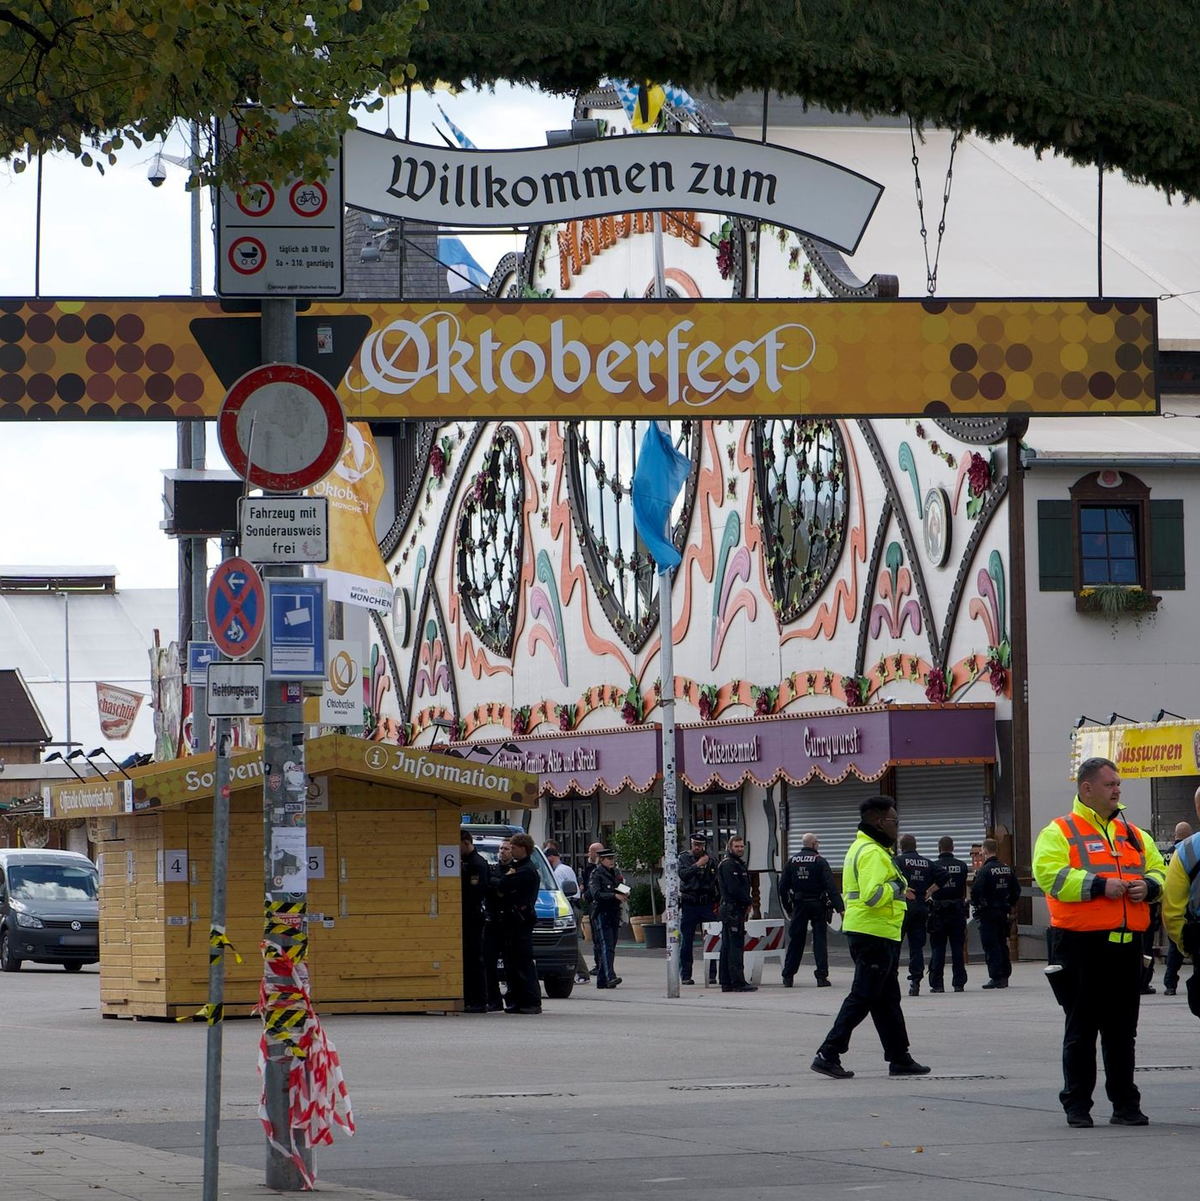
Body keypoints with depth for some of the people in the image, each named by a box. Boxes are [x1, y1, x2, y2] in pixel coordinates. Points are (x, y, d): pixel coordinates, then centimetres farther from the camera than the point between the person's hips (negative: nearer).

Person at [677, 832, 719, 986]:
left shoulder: (710, 859, 8)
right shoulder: (684, 858, 2)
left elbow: (717, 881, 12)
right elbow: (683, 875, -15)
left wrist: (717, 902, 5)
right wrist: (698, 865, -19)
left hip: (707, 904, 1)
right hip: (689, 904, -1)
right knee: (686, 941, 1)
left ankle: (712, 974, 4)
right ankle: (685, 975, 6)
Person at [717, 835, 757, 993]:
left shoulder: (738, 863, 21)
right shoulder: (729, 864, -12)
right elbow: (734, 889, -20)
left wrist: (748, 902, 8)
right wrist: (749, 902, -8)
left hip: (729, 910, 11)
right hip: (733, 909, -11)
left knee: (727, 947, 12)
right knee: (736, 946, -11)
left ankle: (726, 982, 16)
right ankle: (738, 983, -13)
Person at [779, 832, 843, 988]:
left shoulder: (792, 861, 4)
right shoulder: (820, 861, -7)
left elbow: (783, 887, 6)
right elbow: (831, 887, -14)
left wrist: (788, 908, 16)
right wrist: (840, 908, -16)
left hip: (799, 905, 3)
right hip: (818, 905, -3)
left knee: (795, 940, 9)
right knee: (819, 940, 1)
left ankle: (788, 976, 10)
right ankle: (822, 976, -3)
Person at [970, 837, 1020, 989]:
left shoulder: (984, 871, -15)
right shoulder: (1007, 869, 7)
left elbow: (976, 891, -22)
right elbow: (1016, 889, 11)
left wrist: (977, 904, -4)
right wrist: (1010, 905, 18)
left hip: (988, 913, -7)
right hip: (1003, 912, 7)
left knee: (991, 945, -4)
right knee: (1002, 944, 14)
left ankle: (996, 978, -9)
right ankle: (1005, 976, 18)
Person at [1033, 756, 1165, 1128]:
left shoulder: (1134, 835, 17)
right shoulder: (1059, 833, -1)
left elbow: (1158, 870, 22)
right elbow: (1049, 875, -15)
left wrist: (1148, 886, -1)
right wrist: (1100, 885, -19)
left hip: (1126, 944, 5)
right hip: (1082, 944, -5)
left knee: (1122, 1029, 8)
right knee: (1081, 1028, 2)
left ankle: (1125, 1103, 14)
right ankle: (1077, 1105, 9)